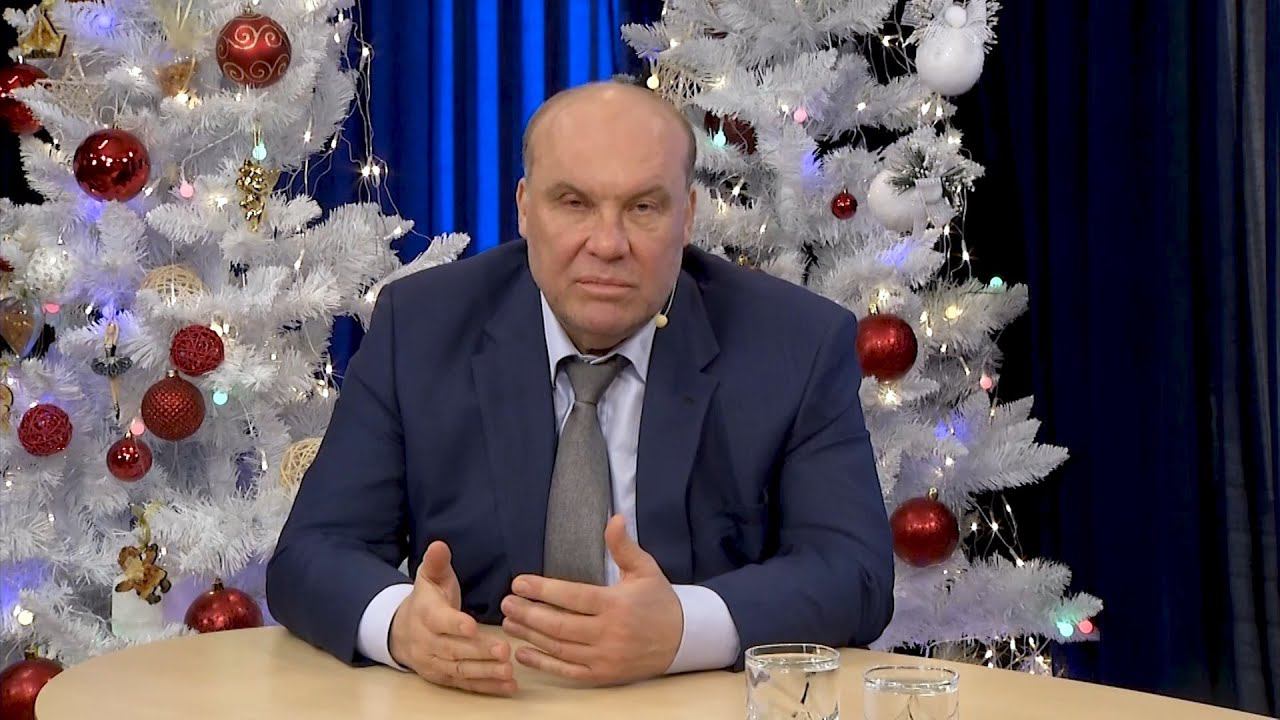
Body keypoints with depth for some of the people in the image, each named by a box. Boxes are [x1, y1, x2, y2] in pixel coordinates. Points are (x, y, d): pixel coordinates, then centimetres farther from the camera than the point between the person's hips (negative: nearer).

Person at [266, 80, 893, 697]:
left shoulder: (804, 347, -4)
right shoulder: (417, 329, -1)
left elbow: (854, 572, -11)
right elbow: (312, 552, -4)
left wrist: (681, 628, -30)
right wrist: (400, 621, -27)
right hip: (473, 697, 0)